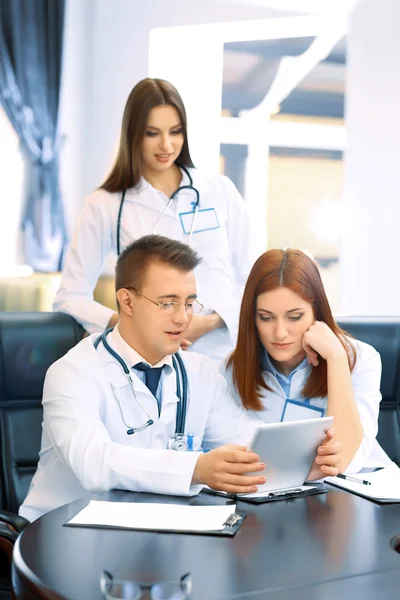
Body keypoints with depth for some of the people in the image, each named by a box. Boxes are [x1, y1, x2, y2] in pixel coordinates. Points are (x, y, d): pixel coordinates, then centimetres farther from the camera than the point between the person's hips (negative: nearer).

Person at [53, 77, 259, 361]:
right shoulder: (105, 205, 3)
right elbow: (71, 296, 3)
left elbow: (253, 279, 9)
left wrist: (213, 320, -9)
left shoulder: (220, 190, 8)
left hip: (225, 354, 1)